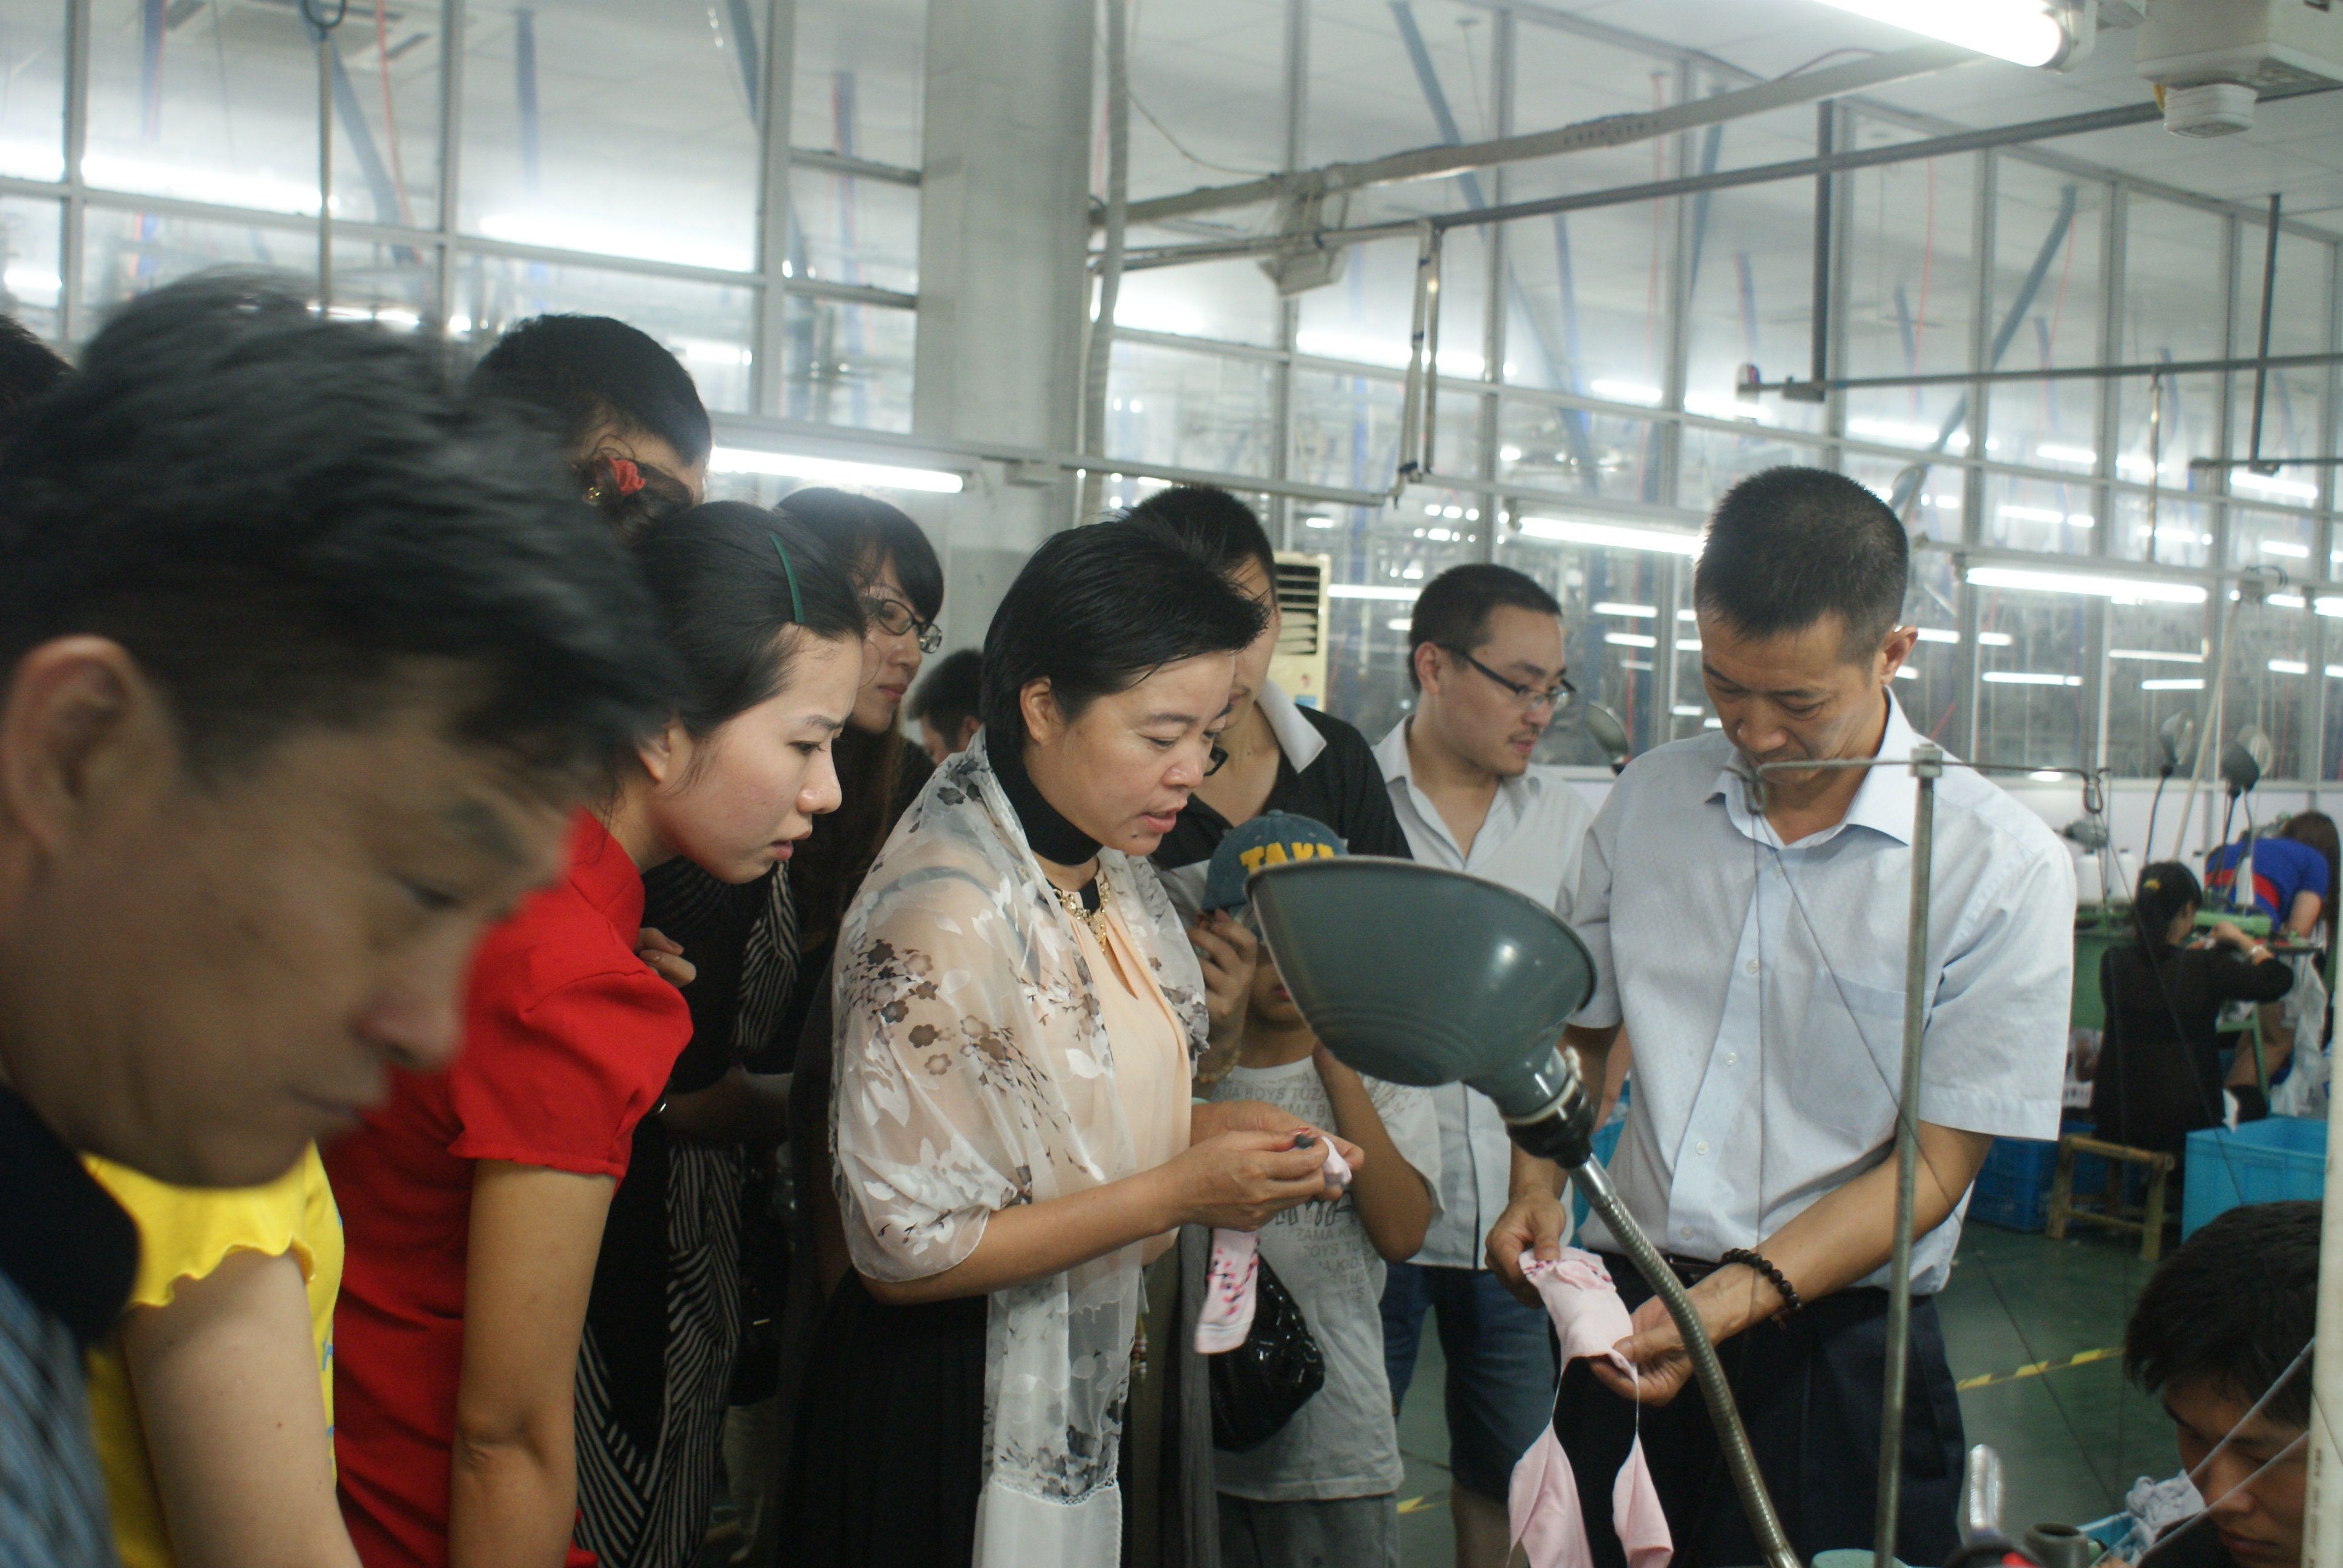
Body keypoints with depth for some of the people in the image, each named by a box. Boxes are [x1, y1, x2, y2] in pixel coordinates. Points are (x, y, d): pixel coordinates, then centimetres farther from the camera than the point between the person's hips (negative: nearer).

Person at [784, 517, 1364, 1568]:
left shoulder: (1115, 872, 2)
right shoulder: (943, 919, -26)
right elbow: (907, 1251, -23)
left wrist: (1209, 1127, -4)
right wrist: (1177, 1191, -23)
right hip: (955, 1411, -8)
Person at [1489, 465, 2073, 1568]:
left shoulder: (2004, 867, -9)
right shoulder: (1647, 801, 4)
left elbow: (1933, 1161, -10)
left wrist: (1743, 1294, -21)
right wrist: (1535, 1186, -1)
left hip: (1836, 1343, -3)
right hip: (1625, 1313, 4)